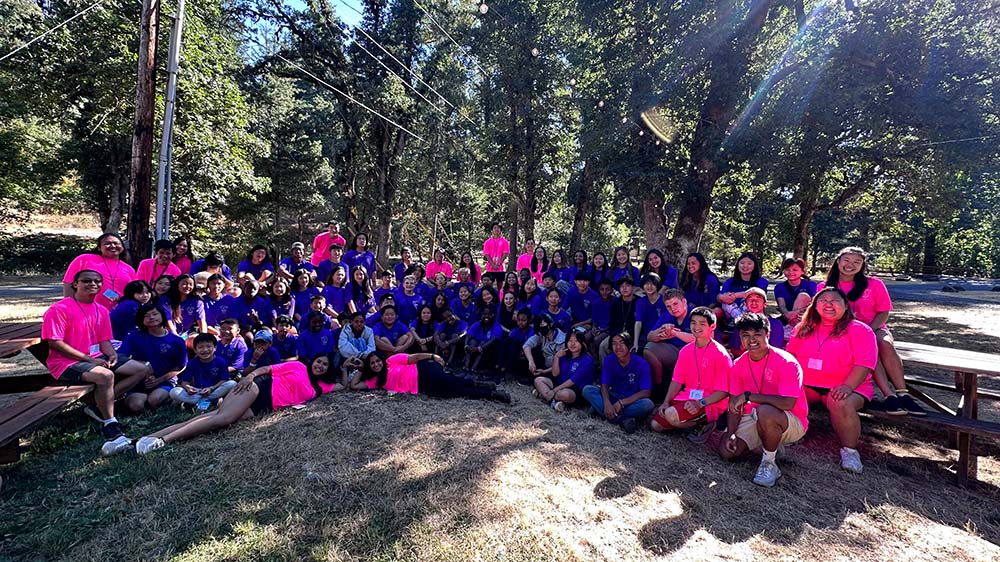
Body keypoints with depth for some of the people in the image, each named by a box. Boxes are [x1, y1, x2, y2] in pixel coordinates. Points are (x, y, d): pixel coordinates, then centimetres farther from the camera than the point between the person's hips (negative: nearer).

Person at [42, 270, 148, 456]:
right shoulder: (59, 309, -10)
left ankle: (101, 406, -7)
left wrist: (112, 355, -8)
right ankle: (110, 426, -21)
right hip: (67, 363, -8)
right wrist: (88, 359, -19)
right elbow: (54, 343, -15)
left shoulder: (102, 311, 11)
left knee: (140, 370, -2)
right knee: (106, 375, -35)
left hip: (96, 358, 8)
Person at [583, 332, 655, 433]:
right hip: (613, 397, 3)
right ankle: (622, 419, -32)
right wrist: (607, 403, -32)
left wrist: (622, 403, -29)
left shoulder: (641, 364, -14)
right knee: (587, 390, -21)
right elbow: (604, 385, -11)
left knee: (647, 404, -36)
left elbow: (646, 392, -19)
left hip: (633, 401, -2)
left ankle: (599, 409, -30)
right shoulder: (609, 360, -6)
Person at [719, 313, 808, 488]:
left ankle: (769, 464, -14)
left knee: (764, 411, -39)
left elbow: (788, 403, -32)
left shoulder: (786, 363, -20)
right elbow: (734, 405, -1)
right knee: (727, 451, -13)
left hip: (792, 423, -6)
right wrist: (730, 433, -15)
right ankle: (769, 443, 16)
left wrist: (748, 396, -32)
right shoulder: (739, 365, -2)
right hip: (755, 418, 6)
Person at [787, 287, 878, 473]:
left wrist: (848, 386, -26)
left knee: (842, 404, -36)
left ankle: (849, 450, -13)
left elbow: (864, 363, -12)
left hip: (845, 387, -4)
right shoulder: (804, 329, 13)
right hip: (806, 385, 4)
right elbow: (790, 355, 15)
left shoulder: (859, 330, -1)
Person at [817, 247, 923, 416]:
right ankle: (889, 395, -35)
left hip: (874, 328, 2)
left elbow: (883, 313, 2)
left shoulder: (874, 284, 2)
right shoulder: (824, 287, 1)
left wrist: (869, 330, -16)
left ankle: (902, 393, -28)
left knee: (885, 344, -33)